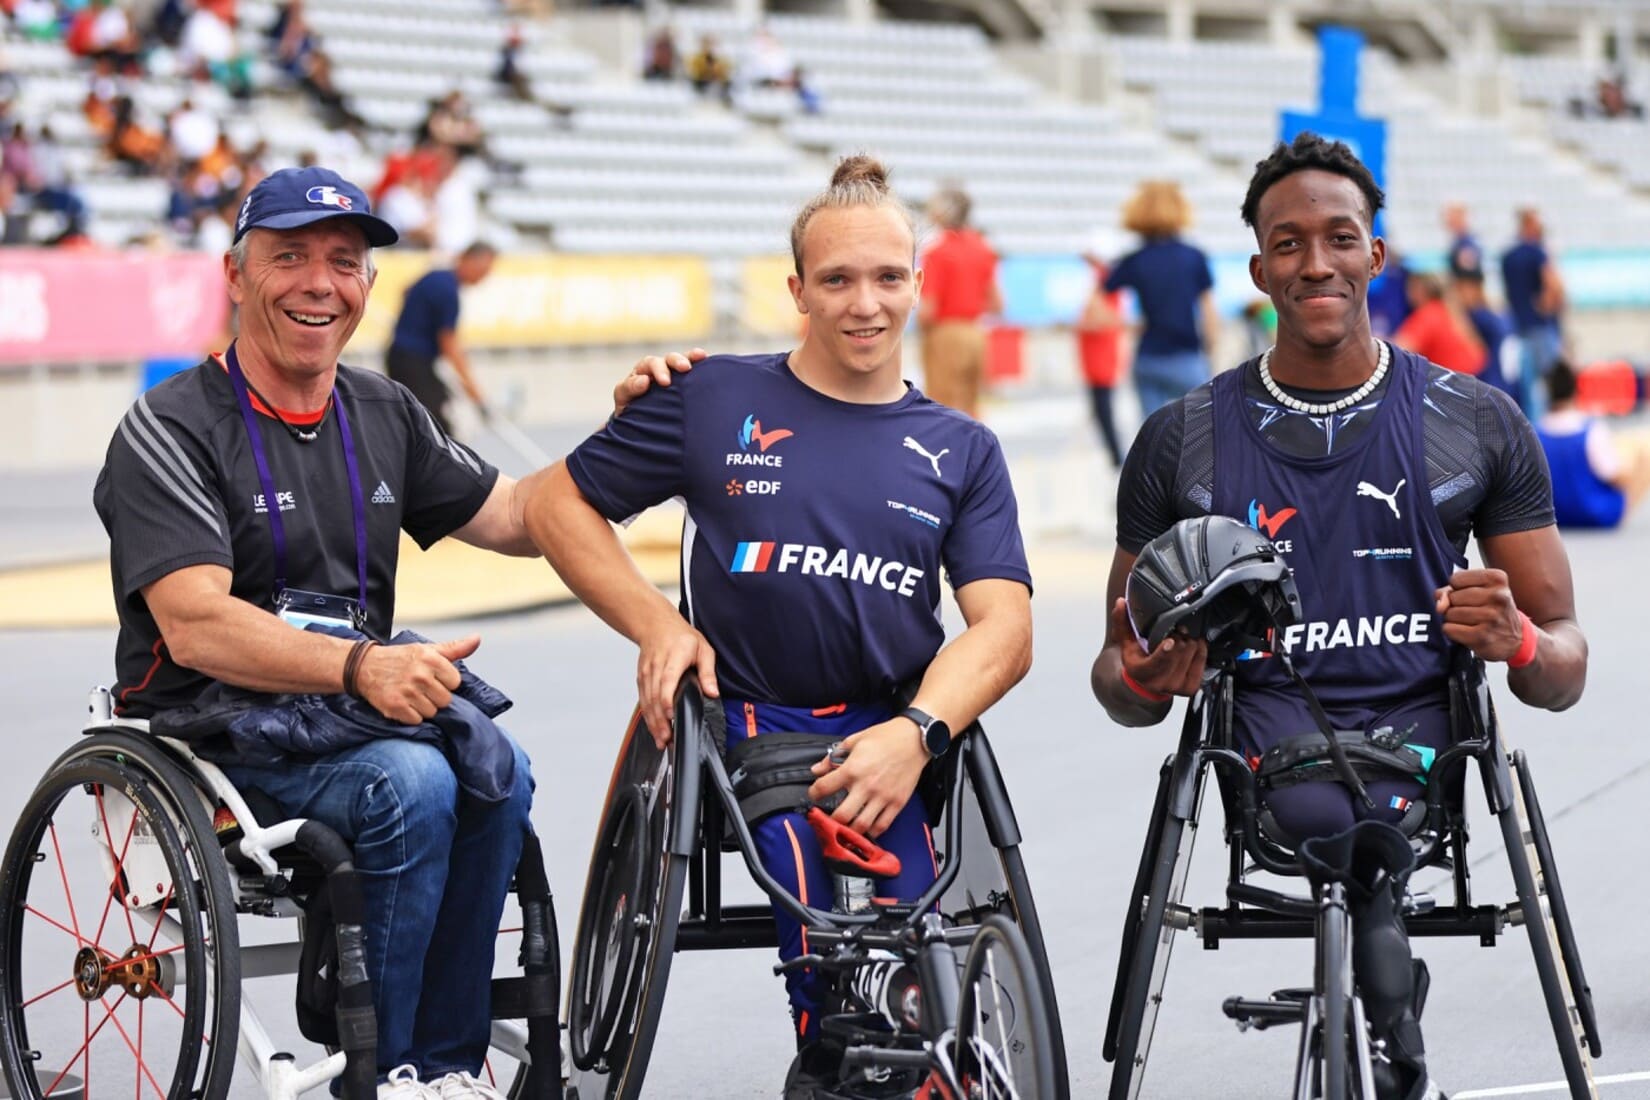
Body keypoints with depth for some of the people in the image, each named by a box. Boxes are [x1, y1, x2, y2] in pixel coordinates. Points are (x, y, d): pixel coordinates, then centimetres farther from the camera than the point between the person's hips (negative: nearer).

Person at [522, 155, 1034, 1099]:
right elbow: (559, 506, 14)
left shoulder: (961, 450, 15)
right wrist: (658, 625, -1)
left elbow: (1005, 626, 3)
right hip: (744, 719, -1)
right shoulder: (715, 402, 10)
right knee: (802, 837, -32)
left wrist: (915, 733, -16)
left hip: (891, 729, 1)